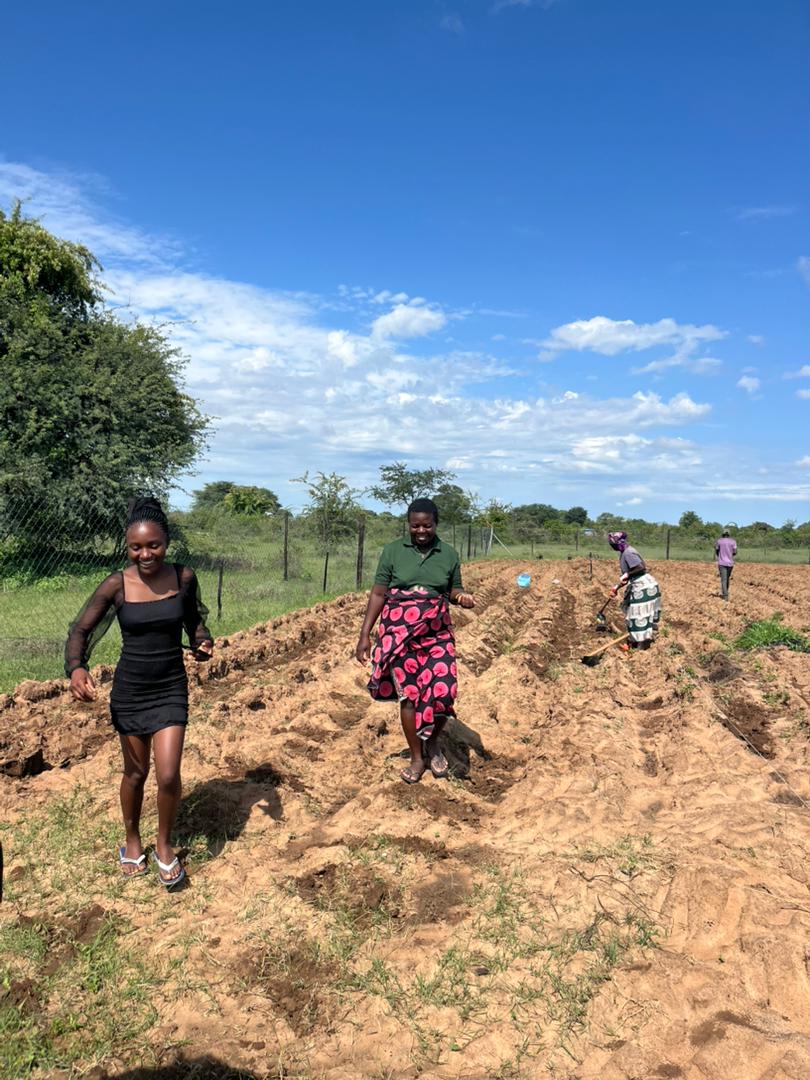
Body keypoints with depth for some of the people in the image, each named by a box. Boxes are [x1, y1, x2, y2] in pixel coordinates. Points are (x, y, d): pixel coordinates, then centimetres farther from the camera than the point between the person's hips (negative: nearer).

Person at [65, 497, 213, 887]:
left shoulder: (184, 577, -9)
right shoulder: (117, 584, -13)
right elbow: (81, 629, -9)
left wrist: (202, 642, -13)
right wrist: (76, 668, -28)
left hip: (171, 688, 0)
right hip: (129, 690, 0)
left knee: (168, 775, -6)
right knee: (136, 772, 14)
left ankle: (164, 845, 22)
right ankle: (132, 841, 41)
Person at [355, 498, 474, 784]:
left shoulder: (449, 554, 2)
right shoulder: (393, 551, -2)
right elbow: (378, 593, -1)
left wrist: (462, 597, -11)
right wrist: (365, 634, -4)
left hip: (437, 633, 1)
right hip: (399, 633, -1)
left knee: (443, 692, -9)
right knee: (408, 694, 2)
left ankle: (432, 743, 21)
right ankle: (417, 758, 22)